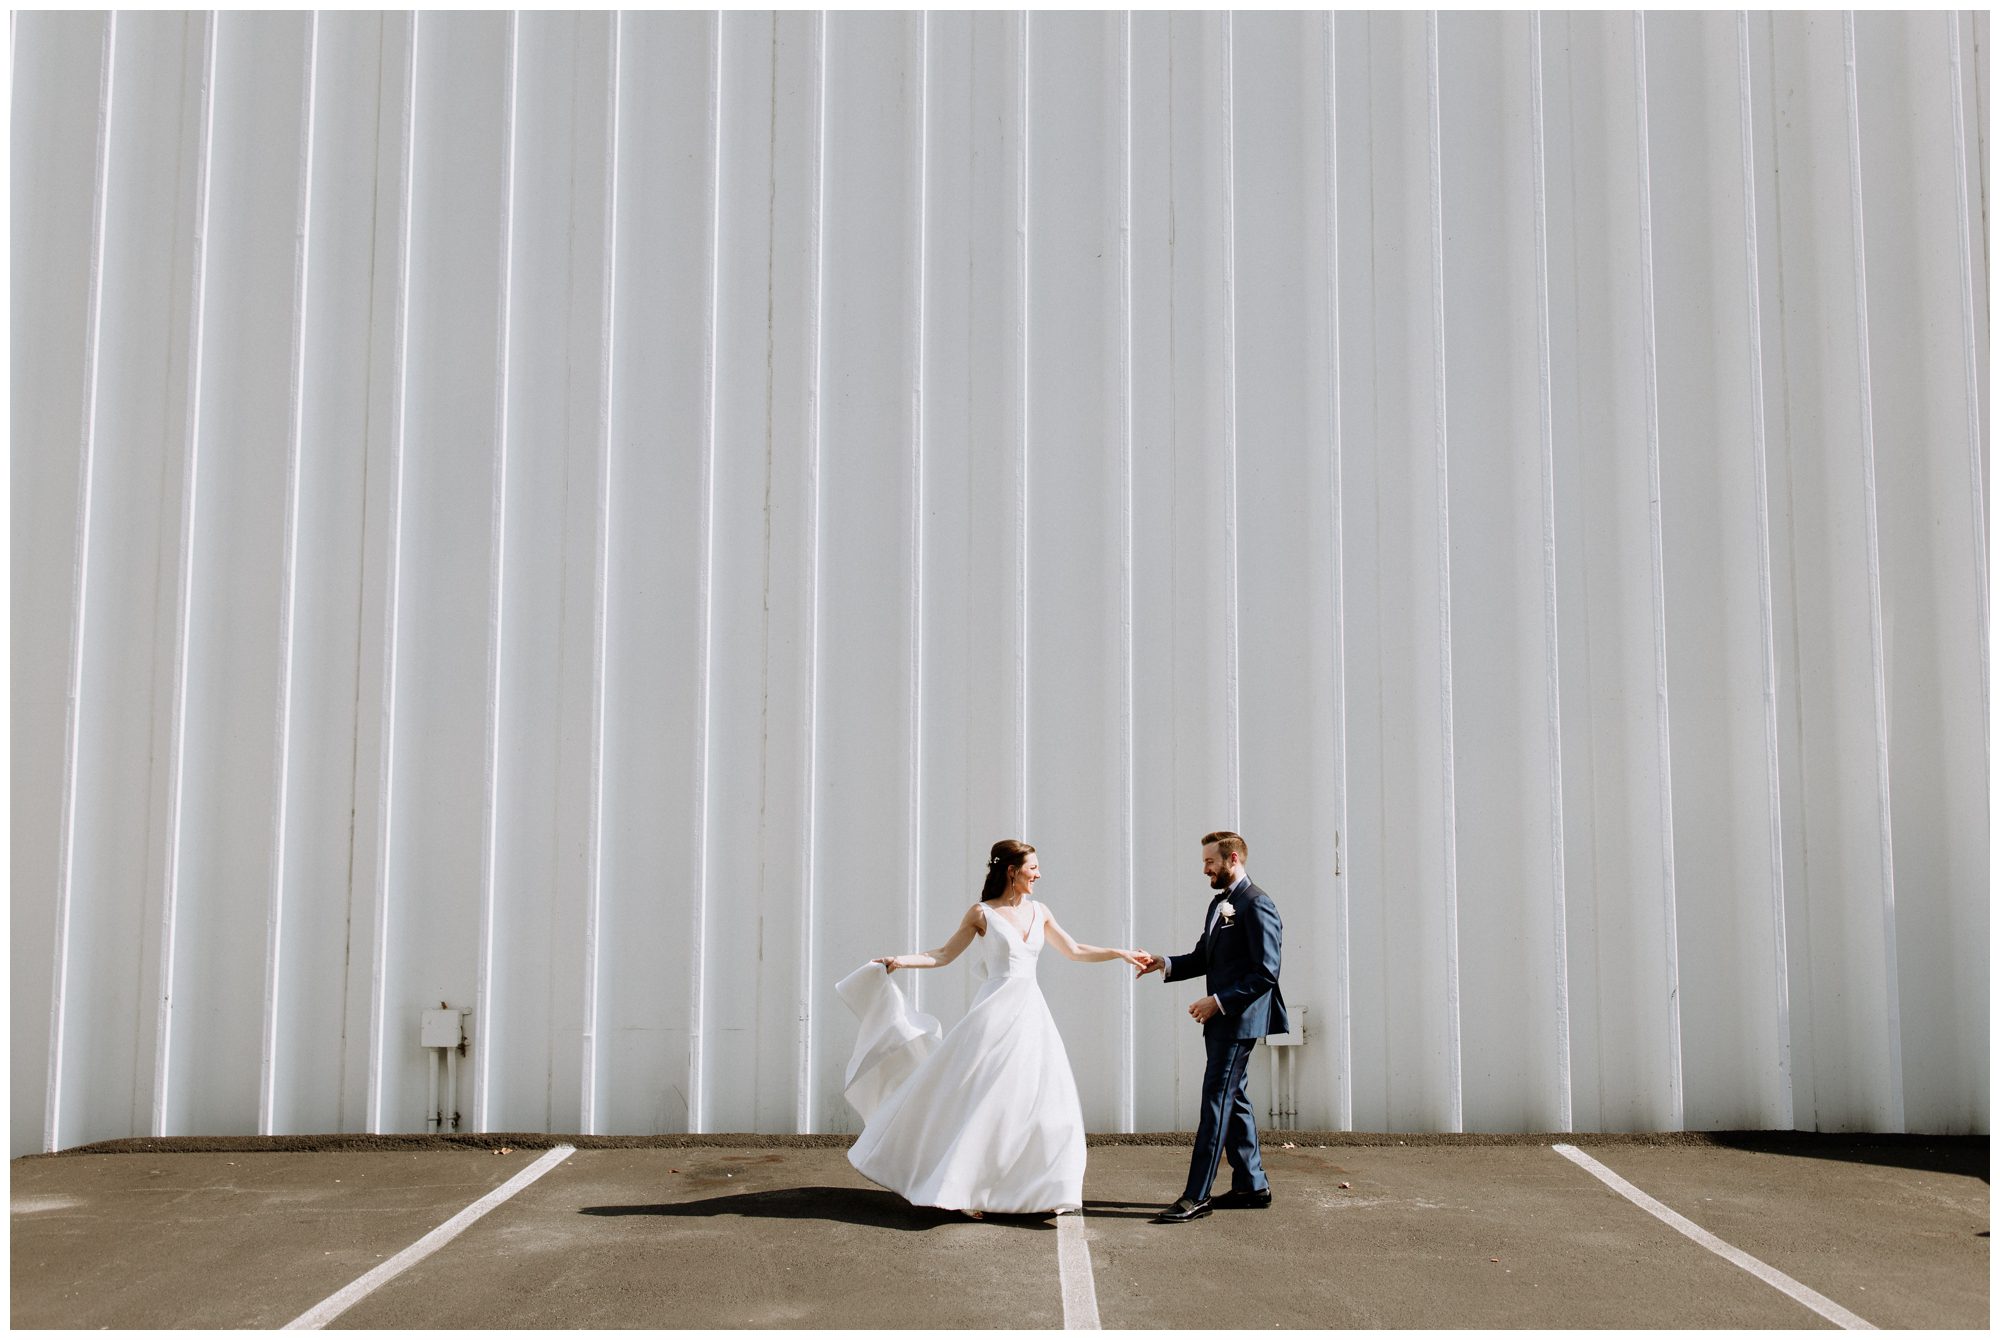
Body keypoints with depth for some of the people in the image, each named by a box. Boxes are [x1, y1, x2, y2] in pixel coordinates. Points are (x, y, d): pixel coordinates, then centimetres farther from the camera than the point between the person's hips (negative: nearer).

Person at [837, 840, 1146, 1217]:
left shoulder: (1039, 912, 11)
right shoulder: (982, 913, -1)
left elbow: (1074, 951, 18)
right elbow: (944, 955, 1)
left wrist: (1120, 953, 13)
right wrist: (899, 960, -10)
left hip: (1031, 1013, 5)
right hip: (995, 1014, -5)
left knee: (1043, 1099, 1)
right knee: (981, 1101, -3)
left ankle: (1041, 1189, 13)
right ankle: (962, 1189, 9)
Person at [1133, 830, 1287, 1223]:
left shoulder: (1256, 904, -14)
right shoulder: (1220, 903, 16)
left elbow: (1265, 972, -18)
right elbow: (1202, 957, 18)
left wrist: (1219, 1001, -20)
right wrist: (1164, 964, 1)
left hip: (1239, 1018, -10)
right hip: (1222, 1018, 10)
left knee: (1216, 1099, -10)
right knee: (1233, 1099, 13)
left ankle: (1196, 1196, -9)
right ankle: (1252, 1186, 22)